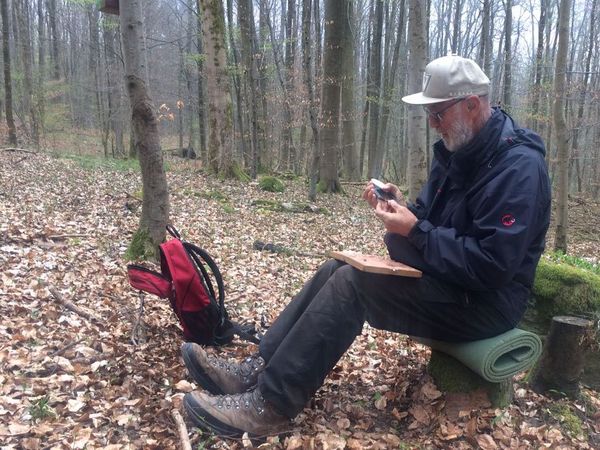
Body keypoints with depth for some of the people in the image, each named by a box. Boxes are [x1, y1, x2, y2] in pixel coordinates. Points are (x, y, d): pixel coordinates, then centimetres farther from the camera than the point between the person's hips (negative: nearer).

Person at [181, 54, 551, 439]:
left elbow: (493, 267, -27)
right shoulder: (458, 151, 8)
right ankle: (259, 370, -7)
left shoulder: (519, 167, -21)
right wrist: (401, 208, -8)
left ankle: (269, 406, -20)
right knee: (336, 270, -4)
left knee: (351, 282, -25)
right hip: (445, 275, 9)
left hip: (487, 300, -9)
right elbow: (433, 220, 13)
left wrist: (415, 232, -26)